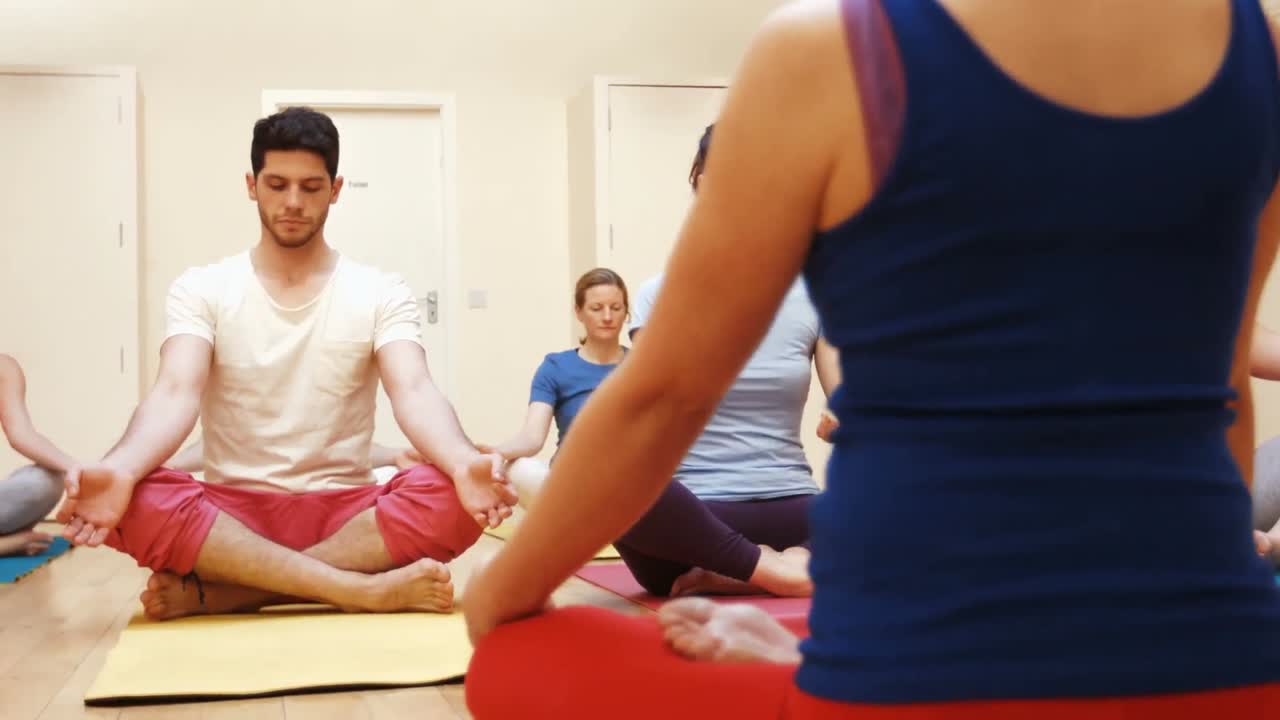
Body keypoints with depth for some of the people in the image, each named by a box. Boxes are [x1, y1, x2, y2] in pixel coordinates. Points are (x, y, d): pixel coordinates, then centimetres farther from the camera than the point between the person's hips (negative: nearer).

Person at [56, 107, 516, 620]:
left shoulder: (381, 292, 3)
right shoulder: (201, 289, 3)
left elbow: (414, 393, -14)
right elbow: (176, 394, -14)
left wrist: (463, 464, -38)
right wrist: (119, 468, -38)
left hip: (346, 513, 1)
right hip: (232, 512, 0)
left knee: (453, 497, -32)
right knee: (137, 501, -33)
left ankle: (217, 592, -27)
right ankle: (366, 589, -33)